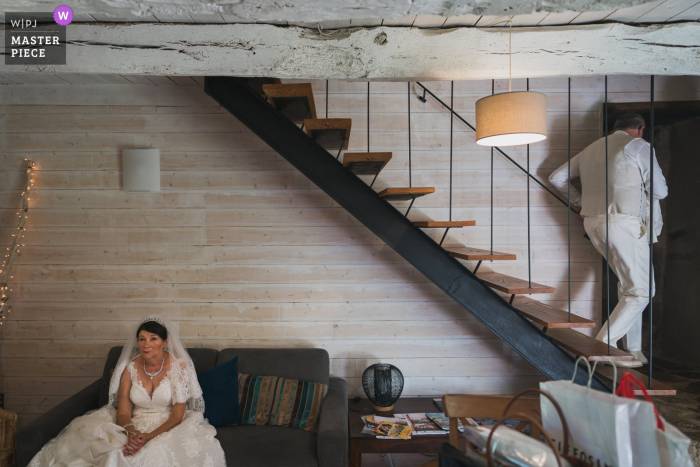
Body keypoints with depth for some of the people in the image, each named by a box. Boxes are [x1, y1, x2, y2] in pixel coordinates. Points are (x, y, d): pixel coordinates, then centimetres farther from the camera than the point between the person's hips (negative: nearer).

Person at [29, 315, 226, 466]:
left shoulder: (179, 367, -10)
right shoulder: (130, 368, 0)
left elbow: (177, 415, -9)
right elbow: (123, 412, -1)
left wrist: (149, 437, -22)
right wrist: (131, 432, -22)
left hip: (168, 427, -2)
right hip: (134, 426, 3)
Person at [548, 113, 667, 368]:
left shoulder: (591, 149, 19)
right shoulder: (638, 145, 1)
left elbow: (557, 177, 24)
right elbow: (659, 190, 0)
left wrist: (580, 200, 28)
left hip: (593, 222, 7)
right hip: (623, 222, -7)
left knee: (628, 284, 17)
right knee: (641, 290, -2)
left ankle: (633, 349, 19)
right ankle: (603, 345, -10)